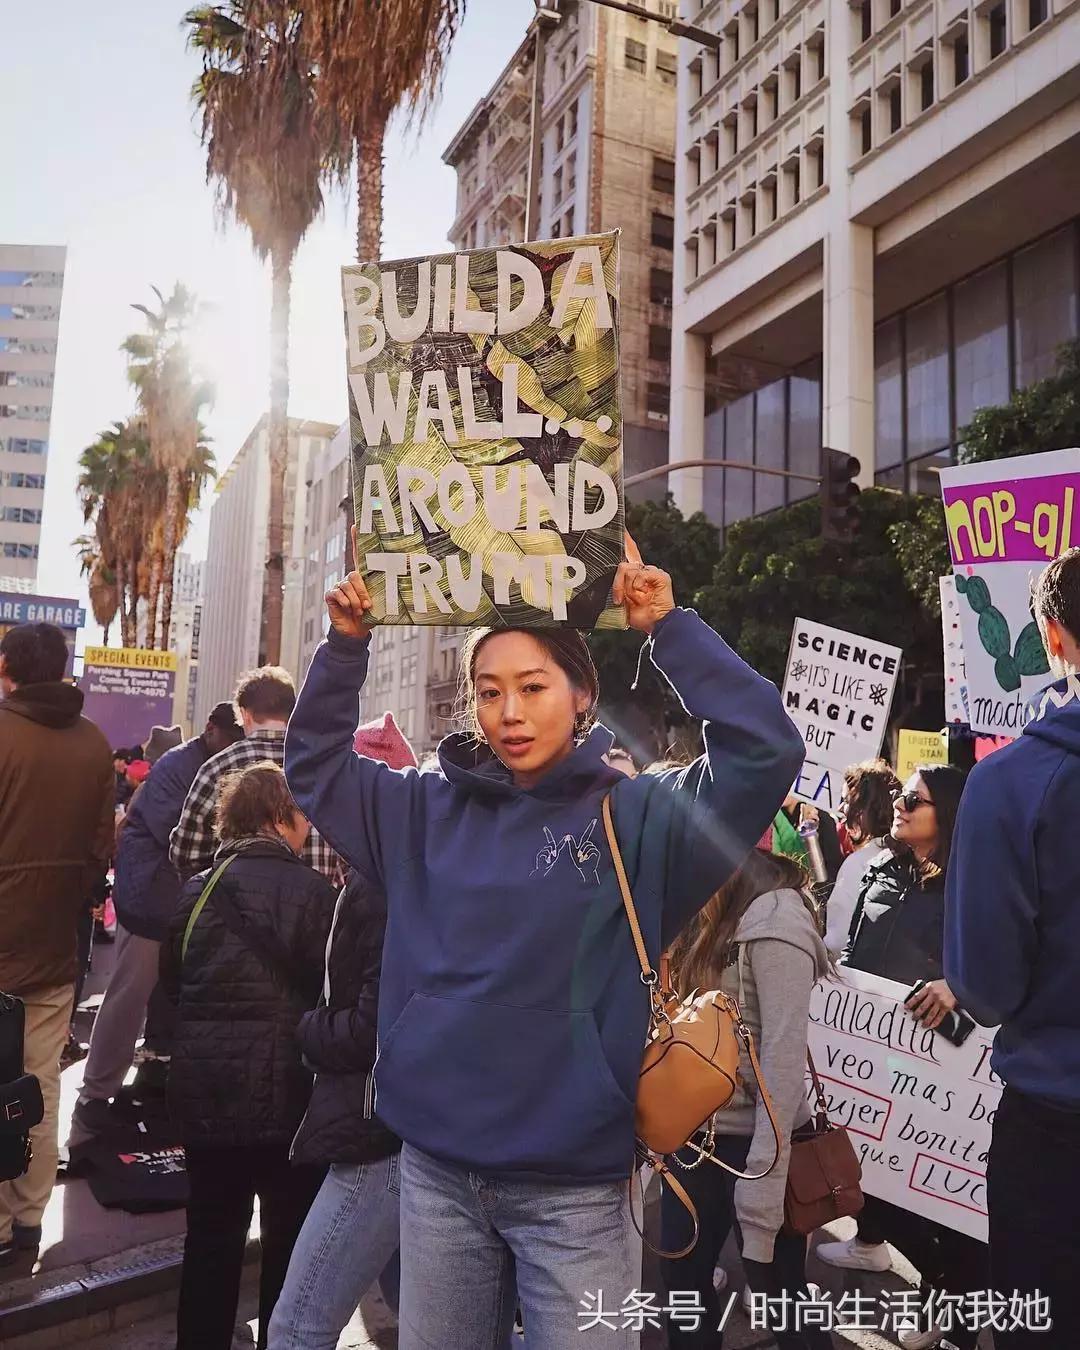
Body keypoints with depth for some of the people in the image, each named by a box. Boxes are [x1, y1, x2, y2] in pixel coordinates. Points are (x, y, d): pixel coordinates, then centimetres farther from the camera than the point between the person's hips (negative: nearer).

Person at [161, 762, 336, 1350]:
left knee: (211, 1237, 19)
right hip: (281, 1088, -5)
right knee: (291, 1241, 11)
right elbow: (331, 987, -12)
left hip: (202, 1087, 5)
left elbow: (171, 980, 12)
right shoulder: (309, 889, -14)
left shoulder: (197, 889, 2)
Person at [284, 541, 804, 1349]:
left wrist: (670, 630, -17)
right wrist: (347, 646, 0)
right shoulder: (432, 812, 4)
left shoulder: (637, 817, -7)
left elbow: (765, 751, -17)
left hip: (574, 1189, -3)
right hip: (436, 1173, 4)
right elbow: (315, 764, 13)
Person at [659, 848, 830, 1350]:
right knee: (682, 1279, 18)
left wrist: (762, 1193, -19)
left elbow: (785, 1056, -19)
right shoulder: (703, 910, 4)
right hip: (692, 1133, 7)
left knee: (779, 1295, 11)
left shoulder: (776, 917, -18)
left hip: (751, 1141, -7)